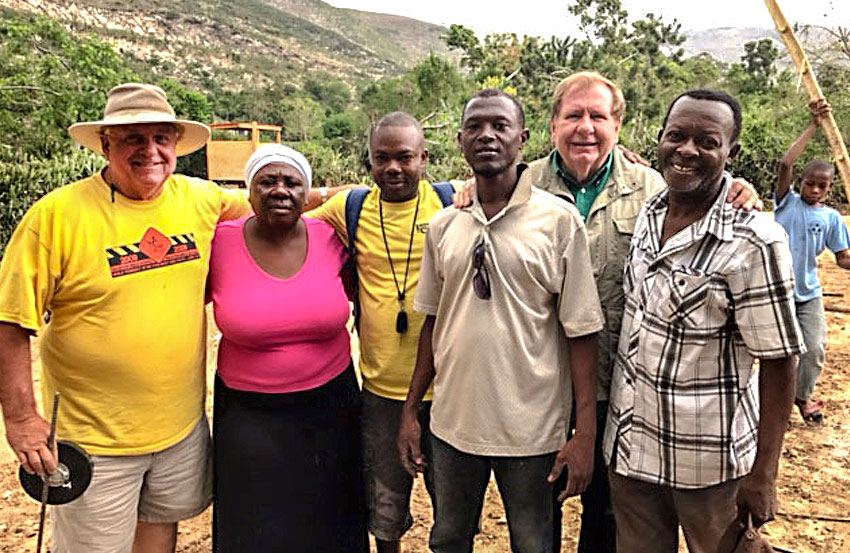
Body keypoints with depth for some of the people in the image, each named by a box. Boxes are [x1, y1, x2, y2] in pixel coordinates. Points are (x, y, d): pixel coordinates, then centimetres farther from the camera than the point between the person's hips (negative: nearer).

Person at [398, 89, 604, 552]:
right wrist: (411, 410, 10)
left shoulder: (559, 221, -9)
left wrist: (585, 432, -9)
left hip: (530, 428, -3)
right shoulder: (443, 225, 2)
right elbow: (433, 322, 10)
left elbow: (581, 332, -8)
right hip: (453, 422, 4)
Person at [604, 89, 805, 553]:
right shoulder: (647, 211, -2)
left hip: (708, 461, -5)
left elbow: (777, 363, -16)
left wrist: (763, 474, -13)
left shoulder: (754, 242, -20)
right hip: (628, 444, 5)